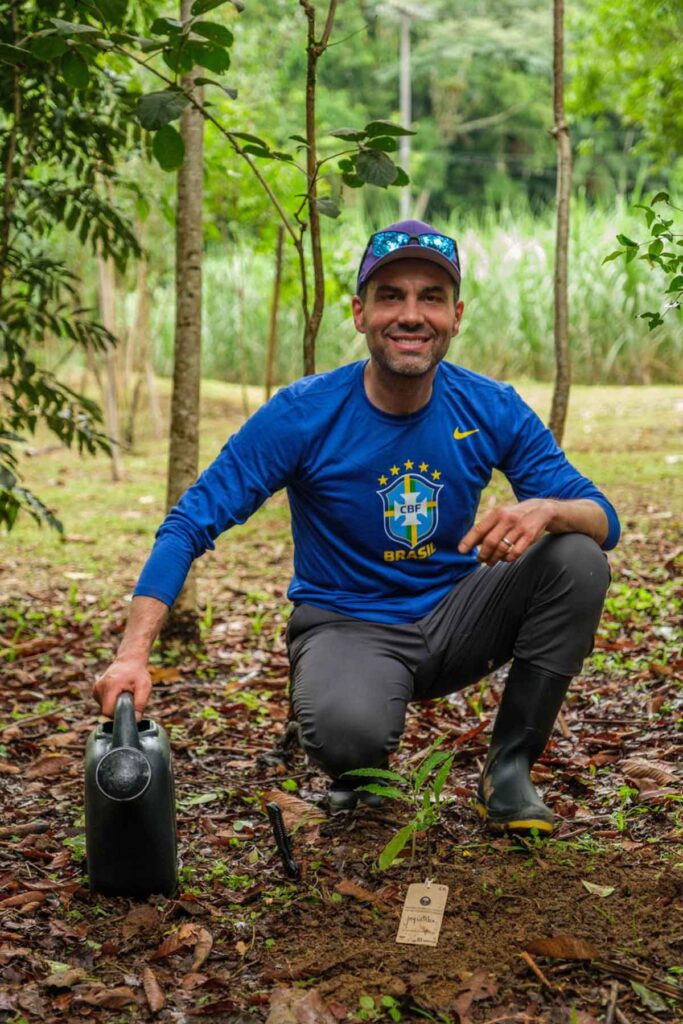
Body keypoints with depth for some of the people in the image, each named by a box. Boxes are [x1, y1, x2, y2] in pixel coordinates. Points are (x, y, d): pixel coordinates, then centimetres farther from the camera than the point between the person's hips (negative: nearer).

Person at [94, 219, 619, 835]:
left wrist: (548, 510, -33)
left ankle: (509, 771, -5)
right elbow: (191, 525, -18)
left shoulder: (493, 410, -7)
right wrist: (134, 653, -31)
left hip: (452, 619, 4)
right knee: (349, 734, -37)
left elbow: (606, 520, -7)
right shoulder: (303, 414, -16)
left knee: (579, 558, -20)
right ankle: (363, 767, 5)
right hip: (347, 625, -3)